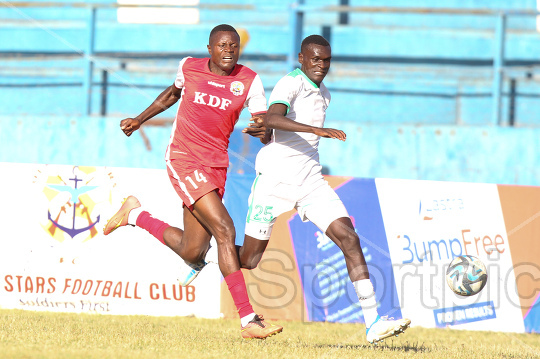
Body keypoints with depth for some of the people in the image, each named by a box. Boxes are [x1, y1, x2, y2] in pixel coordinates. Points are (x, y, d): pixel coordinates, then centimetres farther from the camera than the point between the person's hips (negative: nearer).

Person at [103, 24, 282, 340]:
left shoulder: (249, 81, 0)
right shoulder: (189, 68, 0)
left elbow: (265, 129, -3)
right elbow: (173, 93, 22)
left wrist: (262, 128, -26)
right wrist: (140, 120, 26)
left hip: (216, 165, 4)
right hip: (184, 159, -4)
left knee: (192, 252, 6)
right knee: (225, 231, -20)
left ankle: (136, 214, 34)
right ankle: (248, 319, -19)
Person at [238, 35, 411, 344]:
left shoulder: (323, 95, 13)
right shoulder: (290, 85, -12)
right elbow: (272, 119, -33)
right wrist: (318, 130, -41)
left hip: (311, 181, 6)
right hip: (275, 180, -6)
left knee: (348, 238, -13)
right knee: (249, 260, 2)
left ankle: (373, 322, -19)